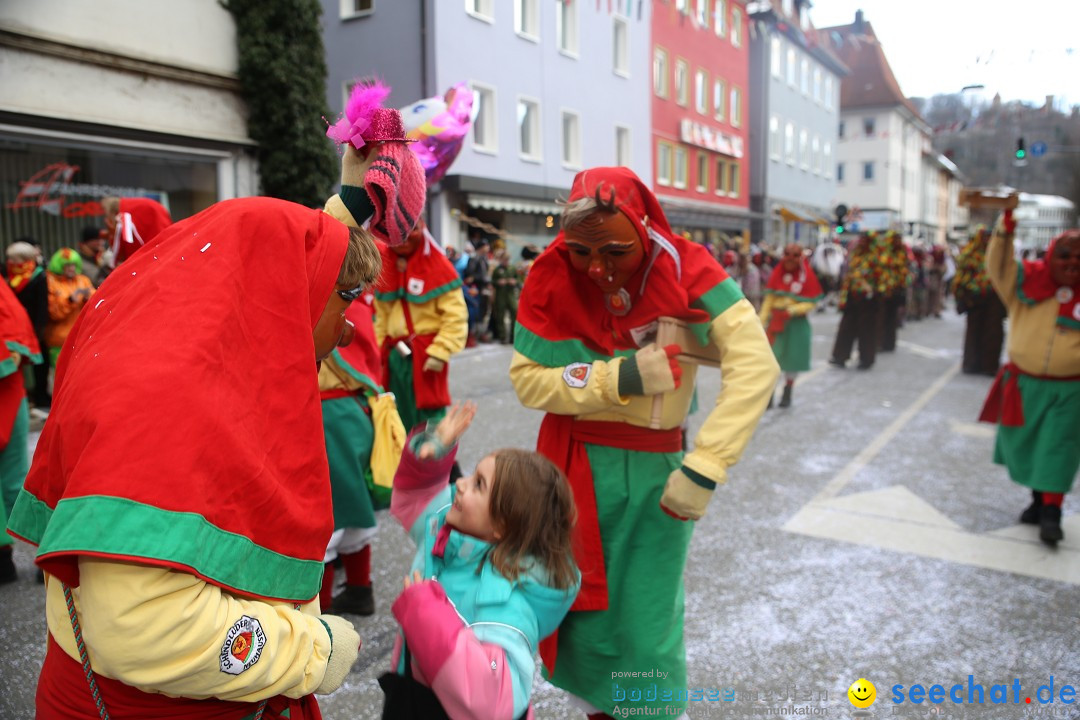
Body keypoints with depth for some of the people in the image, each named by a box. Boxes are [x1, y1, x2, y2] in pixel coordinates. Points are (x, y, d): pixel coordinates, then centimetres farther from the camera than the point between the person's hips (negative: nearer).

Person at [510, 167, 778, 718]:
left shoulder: (685, 268, -15)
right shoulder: (552, 277, -11)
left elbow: (755, 364, -22)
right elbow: (527, 379, -10)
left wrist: (703, 467, -29)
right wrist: (621, 377, -22)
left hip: (659, 470, -1)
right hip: (577, 467, 1)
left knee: (647, 627, 5)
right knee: (586, 613, 13)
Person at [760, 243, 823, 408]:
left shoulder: (807, 276, -7)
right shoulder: (778, 273, 1)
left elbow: (810, 303, -8)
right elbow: (769, 298, 3)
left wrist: (792, 311, -22)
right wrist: (762, 320, -3)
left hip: (797, 324, -2)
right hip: (776, 320, 2)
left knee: (792, 358, 8)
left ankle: (787, 394, 24)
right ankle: (769, 395, 6)